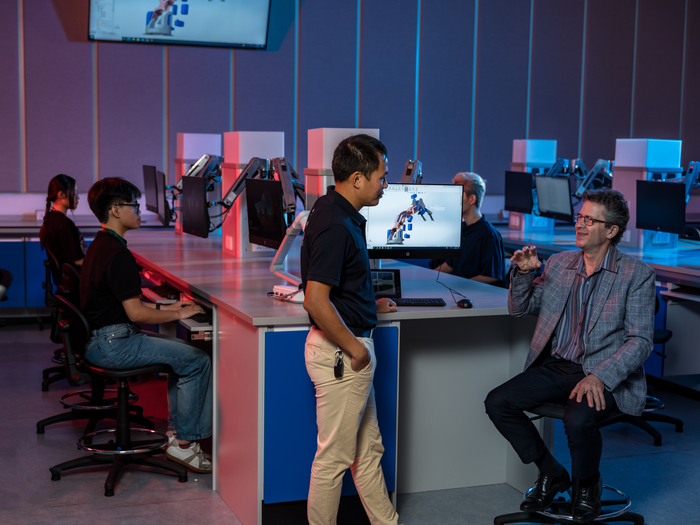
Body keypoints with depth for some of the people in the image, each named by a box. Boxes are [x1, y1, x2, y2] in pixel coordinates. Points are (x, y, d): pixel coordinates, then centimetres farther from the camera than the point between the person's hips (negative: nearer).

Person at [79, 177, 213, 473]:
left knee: (182, 350, 17)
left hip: (98, 340, 11)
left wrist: (164, 308, 16)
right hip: (112, 344, -11)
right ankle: (183, 442, -3)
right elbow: (136, 313, -21)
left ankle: (176, 431, 14)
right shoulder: (118, 255, -19)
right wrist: (179, 314, -8)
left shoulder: (99, 246, 15)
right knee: (197, 360, -10)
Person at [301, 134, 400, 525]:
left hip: (352, 350, 11)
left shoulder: (344, 215, 10)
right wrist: (354, 348, -19)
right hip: (340, 353, -11)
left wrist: (368, 306, 18)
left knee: (368, 449, 19)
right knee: (335, 455, 3)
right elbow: (315, 301, -28)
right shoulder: (335, 226, -23)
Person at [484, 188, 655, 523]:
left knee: (578, 419, -34)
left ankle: (586, 485, 1)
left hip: (605, 375, -5)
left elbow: (640, 341, -11)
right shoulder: (558, 263, 10)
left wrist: (600, 377, -26)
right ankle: (551, 474, 8)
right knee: (497, 403, -13)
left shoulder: (636, 275, -5)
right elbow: (518, 309, 16)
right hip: (556, 367, 6)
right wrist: (523, 273, -4)